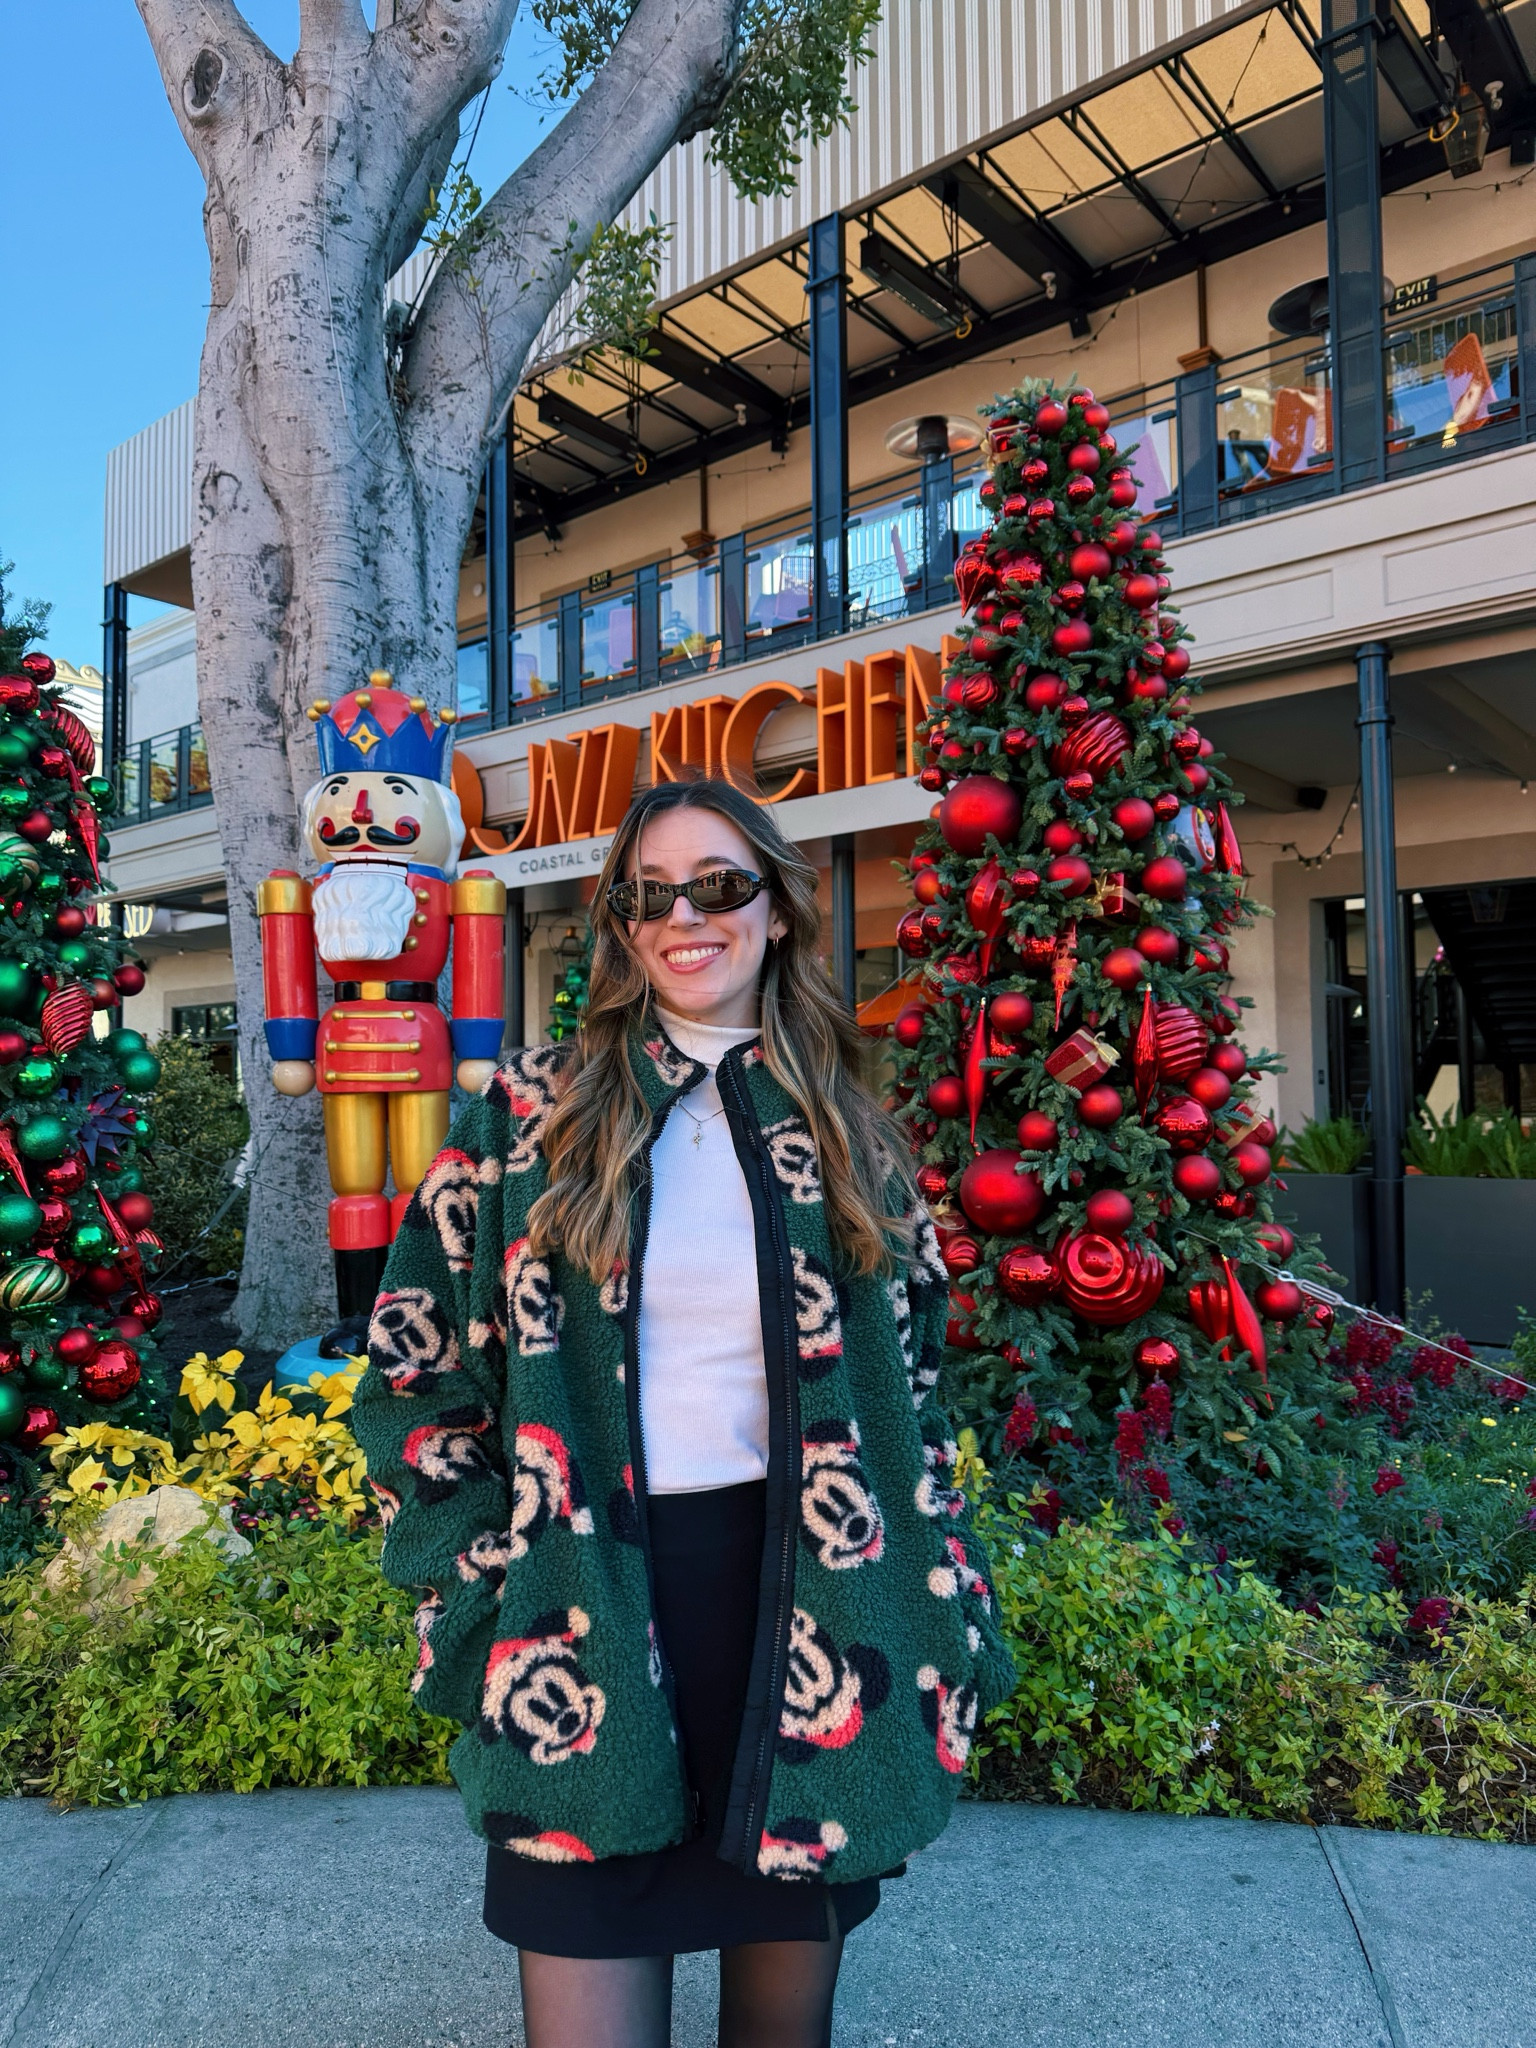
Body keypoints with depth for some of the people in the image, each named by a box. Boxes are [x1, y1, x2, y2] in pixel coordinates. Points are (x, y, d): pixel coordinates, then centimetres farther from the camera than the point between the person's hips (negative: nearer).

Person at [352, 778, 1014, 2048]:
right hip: (586, 1617, -1)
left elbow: (913, 1394, 9)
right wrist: (490, 1592, -3)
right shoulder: (532, 1116, -1)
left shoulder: (848, 1136, 5)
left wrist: (946, 1634, 6)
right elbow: (418, 1369, 2)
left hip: (806, 1606, 2)